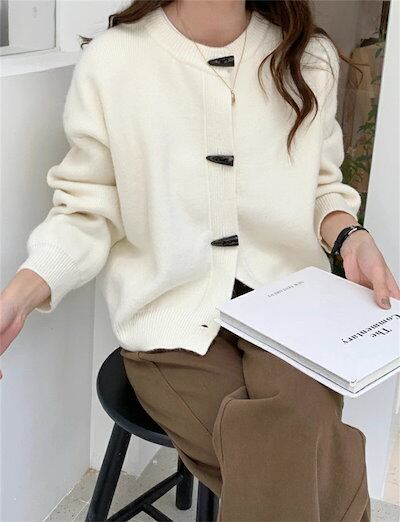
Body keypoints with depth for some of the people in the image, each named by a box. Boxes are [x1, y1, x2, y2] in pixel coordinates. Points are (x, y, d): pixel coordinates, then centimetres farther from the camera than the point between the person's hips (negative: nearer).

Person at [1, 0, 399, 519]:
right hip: (173, 319, -2)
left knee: (300, 433, -29)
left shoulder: (310, 58, 4)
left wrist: (350, 236, -6)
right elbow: (87, 210, -1)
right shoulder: (110, 61, -5)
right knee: (315, 470, -21)